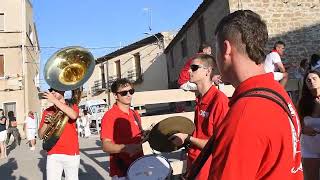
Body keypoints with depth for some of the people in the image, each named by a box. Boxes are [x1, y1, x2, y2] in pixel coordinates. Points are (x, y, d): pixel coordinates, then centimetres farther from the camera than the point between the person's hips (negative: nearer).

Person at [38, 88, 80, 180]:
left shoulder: (72, 106, 3)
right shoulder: (47, 111, 9)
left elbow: (74, 115, -23)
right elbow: (41, 136, 9)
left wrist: (54, 100, -21)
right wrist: (46, 122, -9)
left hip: (71, 153, -2)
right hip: (53, 154, 2)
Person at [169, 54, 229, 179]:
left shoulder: (220, 100, -22)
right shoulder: (199, 99, 1)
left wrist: (187, 139, -16)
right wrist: (184, 136, 0)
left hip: (208, 169, -7)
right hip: (193, 163, 7)